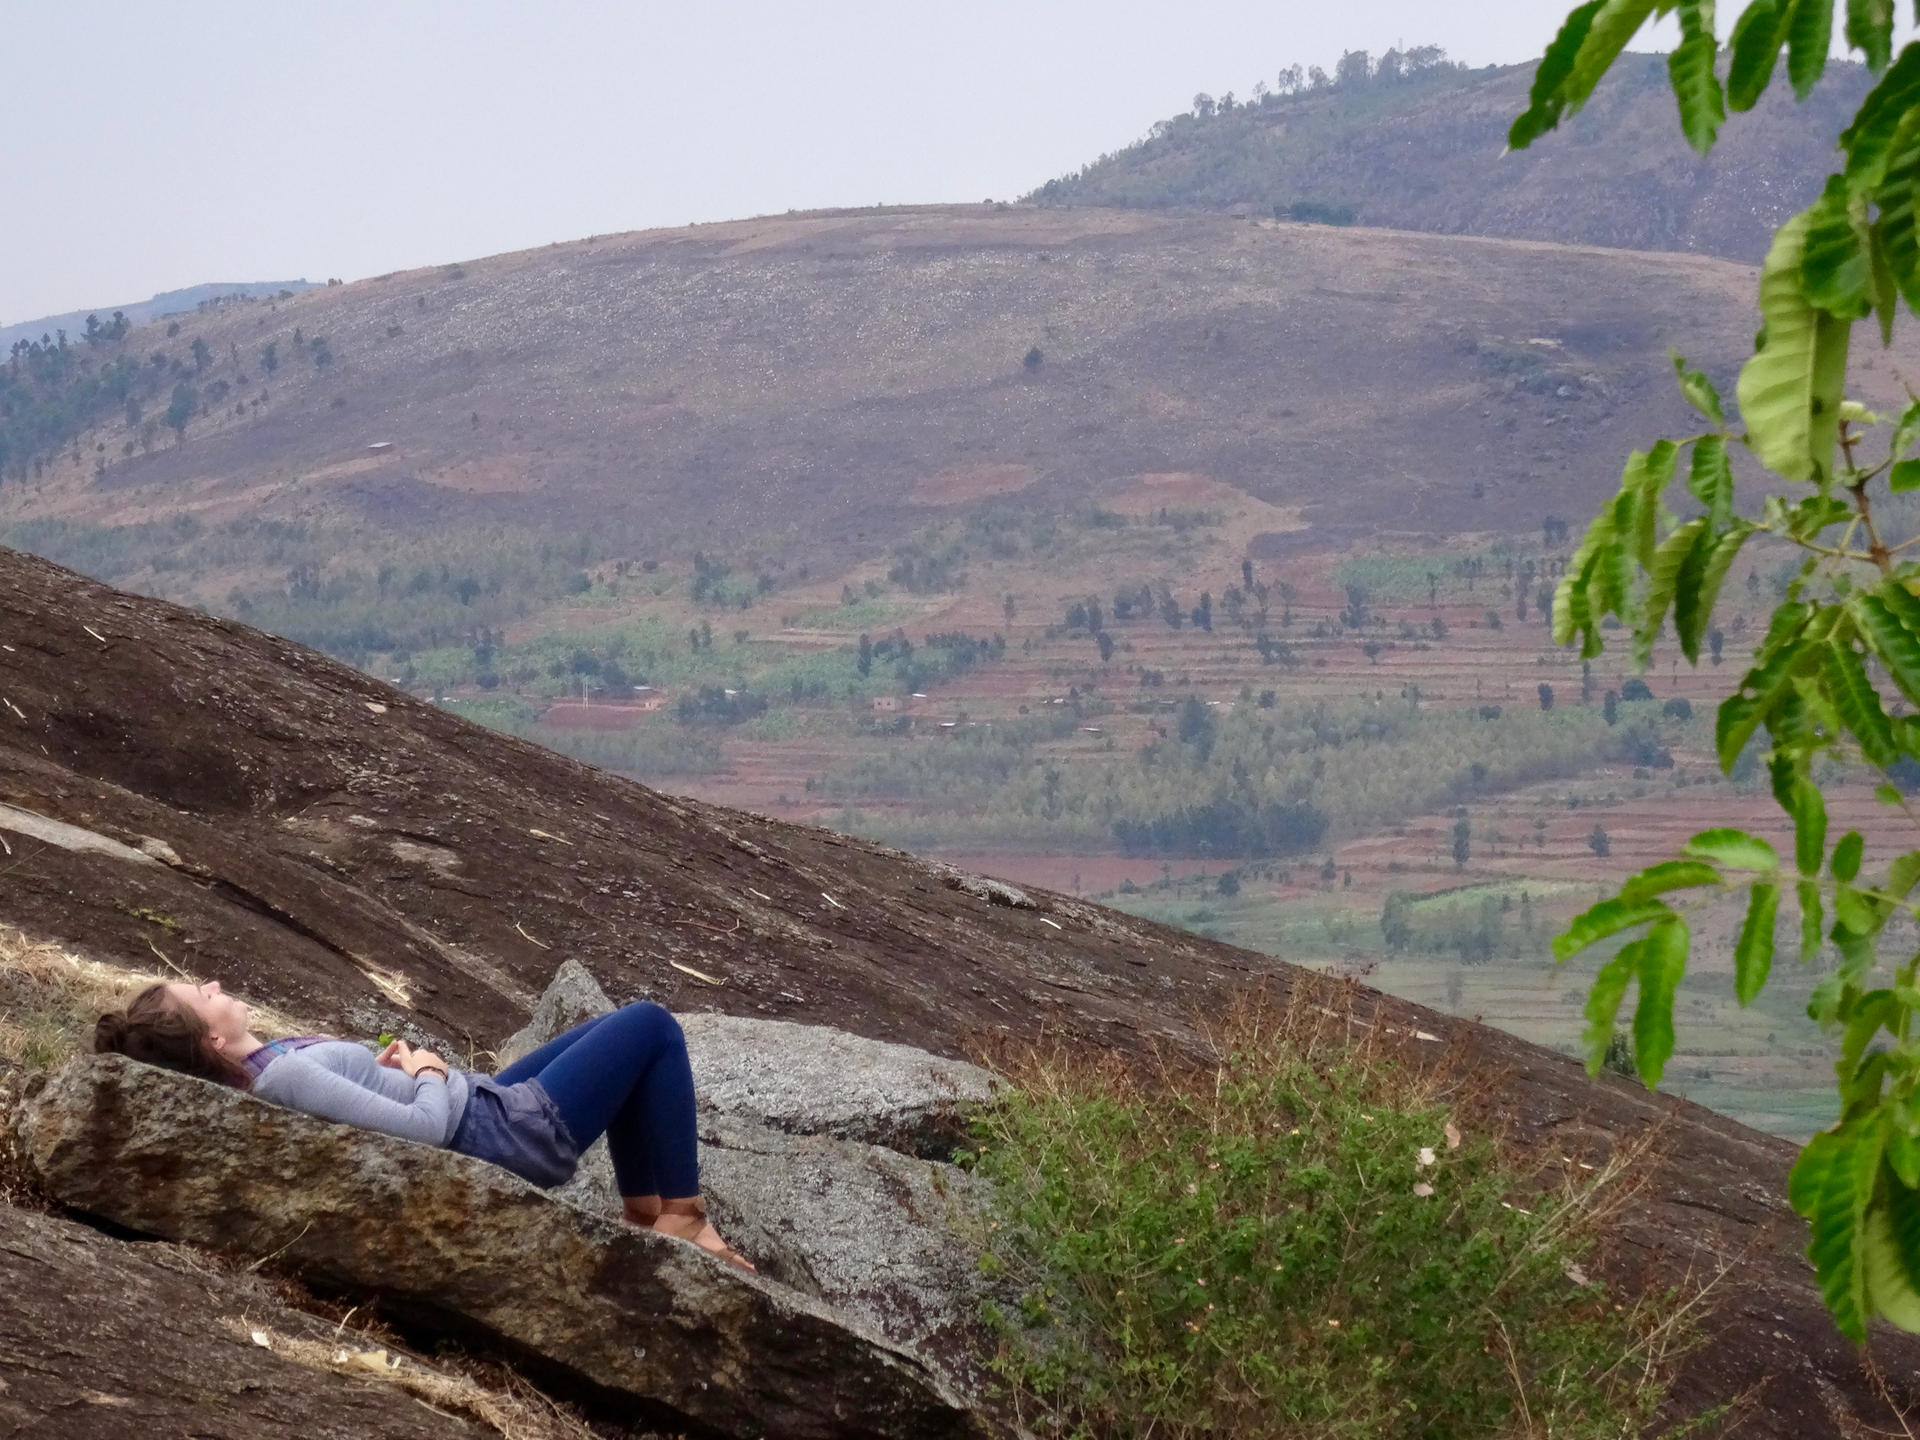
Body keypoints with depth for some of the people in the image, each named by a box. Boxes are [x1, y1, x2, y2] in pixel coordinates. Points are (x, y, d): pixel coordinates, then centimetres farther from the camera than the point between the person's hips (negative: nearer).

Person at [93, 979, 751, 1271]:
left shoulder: (251, 1069, -2)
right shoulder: (284, 1076, -31)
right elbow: (425, 1127, -31)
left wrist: (384, 1072, -1)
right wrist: (430, 1074, -12)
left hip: (488, 1101, 10)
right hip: (511, 1129, -10)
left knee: (617, 1027, 24)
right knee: (651, 1027, -1)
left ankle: (642, 1206, 26)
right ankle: (682, 1213, 6)